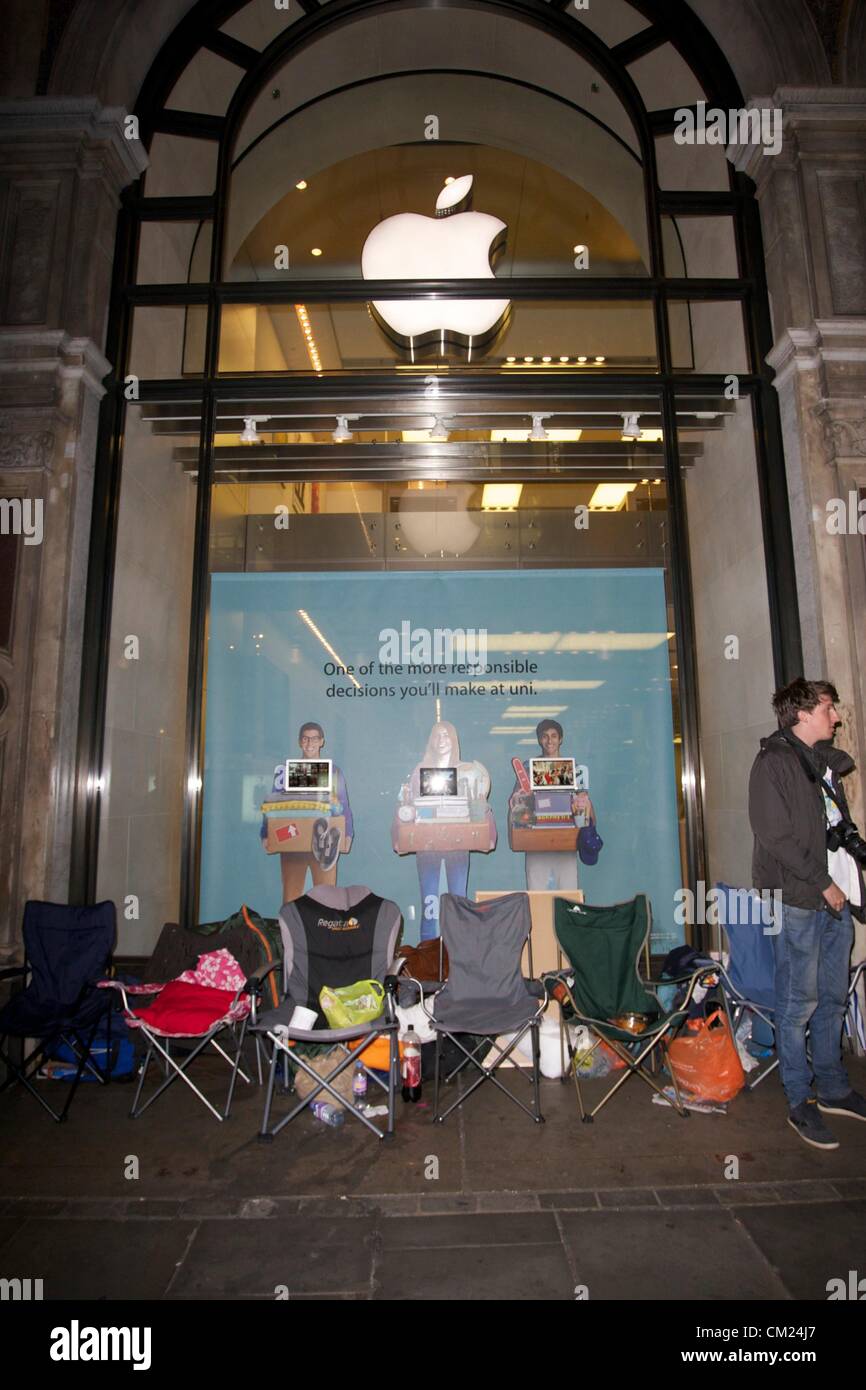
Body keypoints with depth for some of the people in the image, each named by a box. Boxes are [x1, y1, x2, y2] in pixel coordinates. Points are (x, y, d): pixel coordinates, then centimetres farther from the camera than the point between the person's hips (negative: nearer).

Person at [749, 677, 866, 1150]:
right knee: (799, 1002, 1)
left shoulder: (826, 761, 16)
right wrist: (822, 881, -14)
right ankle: (800, 1104, 12)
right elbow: (775, 835, -15)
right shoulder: (774, 762, -9)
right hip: (797, 898, -8)